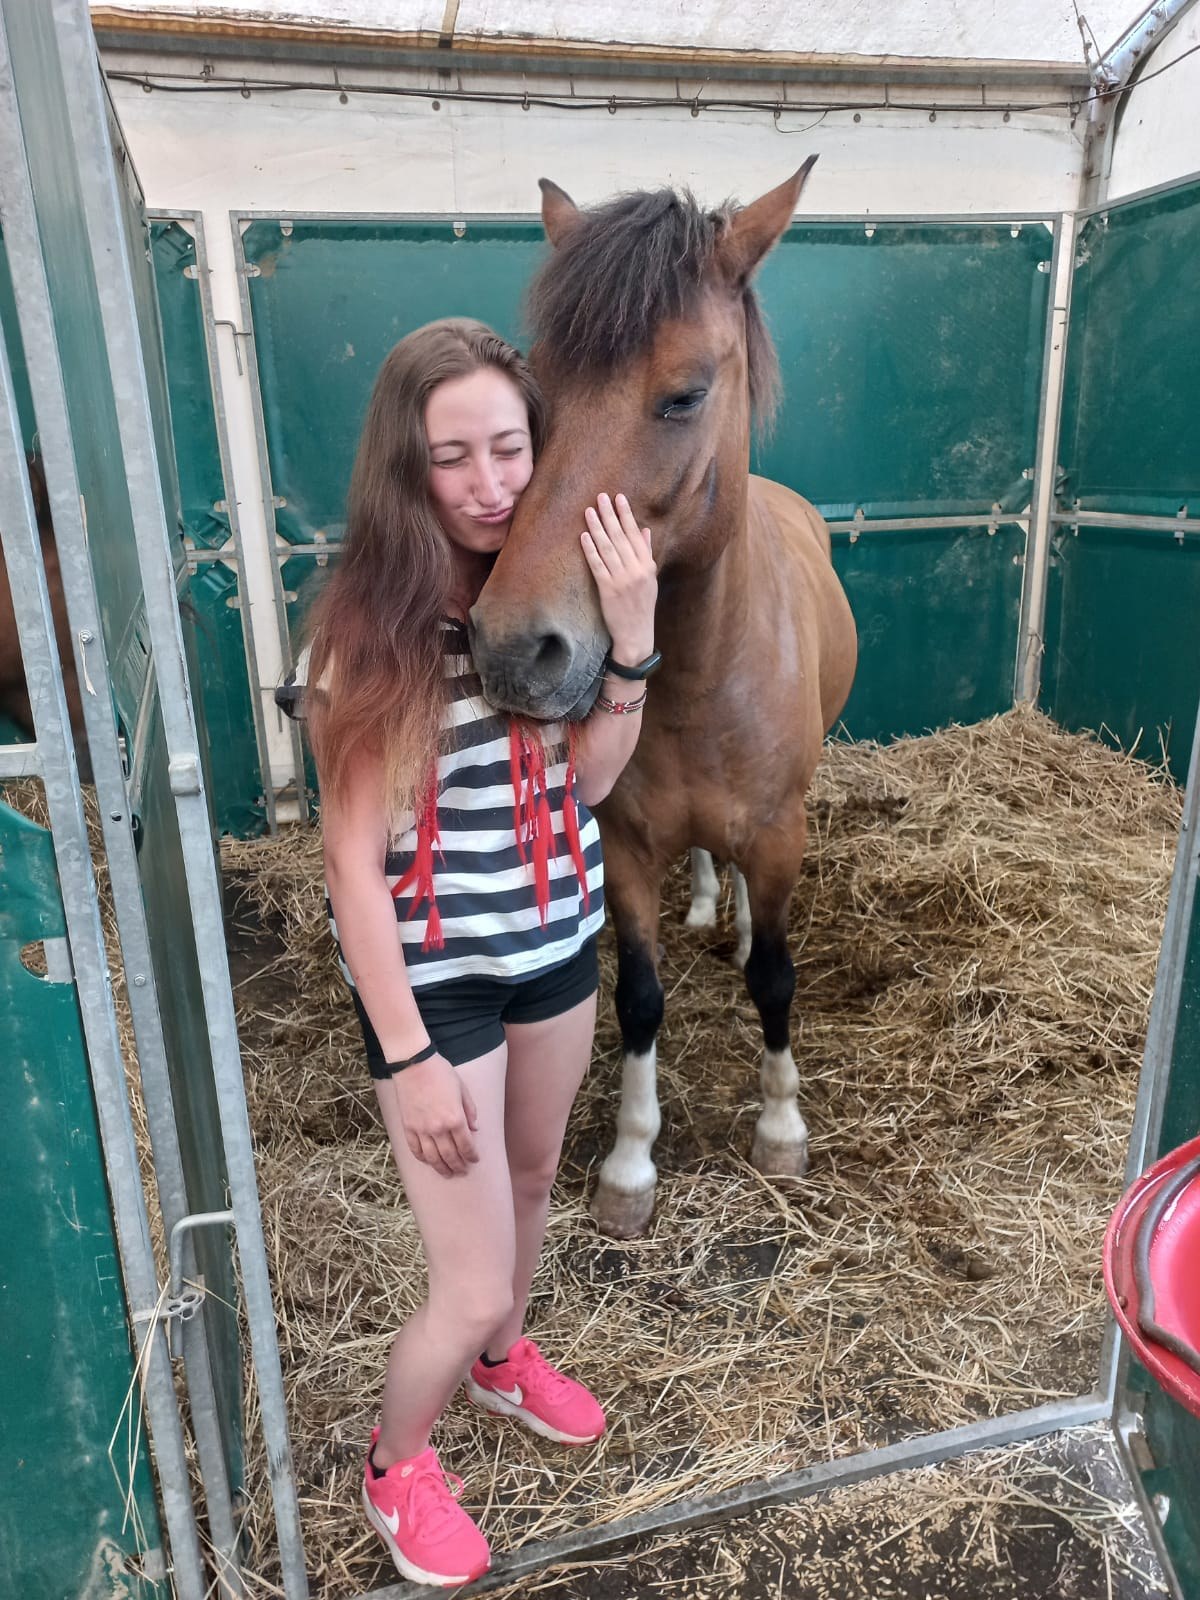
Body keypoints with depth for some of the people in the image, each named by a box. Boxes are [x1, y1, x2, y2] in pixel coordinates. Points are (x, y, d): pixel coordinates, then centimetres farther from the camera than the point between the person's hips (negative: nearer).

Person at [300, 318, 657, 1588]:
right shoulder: (372, 626, -20)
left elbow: (589, 782, -8)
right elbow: (354, 861, -18)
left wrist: (629, 635, -20)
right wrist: (408, 1057, -16)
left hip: (557, 943, 5)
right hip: (433, 976, -5)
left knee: (532, 1180, 26)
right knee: (471, 1283, 4)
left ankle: (504, 1358, 57)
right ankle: (394, 1467, 37)